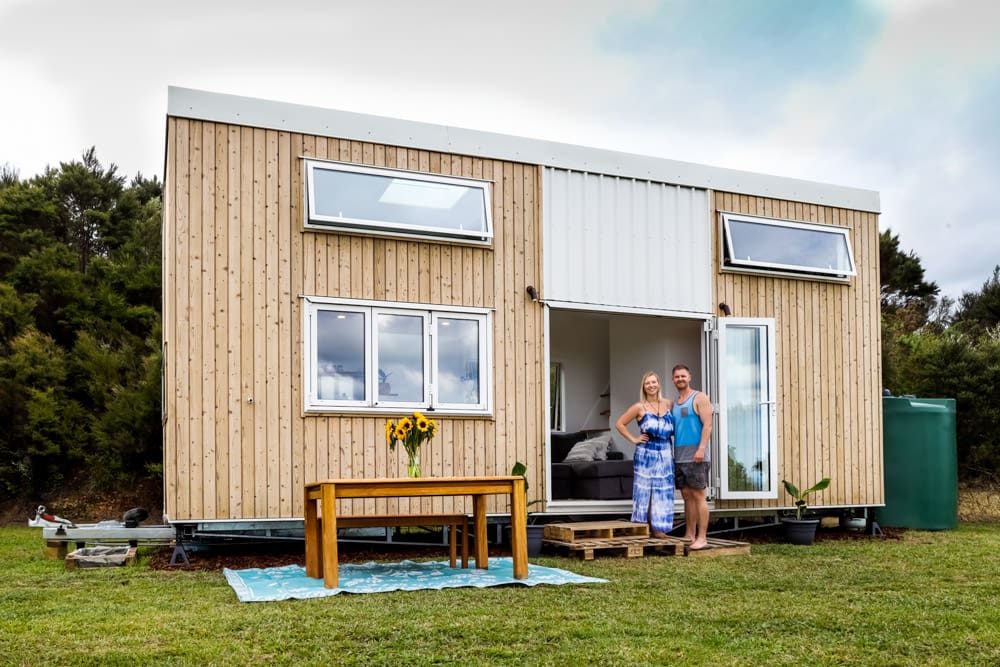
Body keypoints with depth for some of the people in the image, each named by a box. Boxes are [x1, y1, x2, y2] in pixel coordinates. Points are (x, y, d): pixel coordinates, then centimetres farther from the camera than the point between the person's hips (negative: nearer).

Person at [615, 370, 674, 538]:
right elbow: (620, 424, 0)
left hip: (665, 453, 4)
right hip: (646, 453, -3)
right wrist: (634, 439, -4)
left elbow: (673, 427, 21)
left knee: (662, 490, 4)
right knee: (645, 489, -1)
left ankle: (658, 527, 9)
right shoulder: (639, 407, -2)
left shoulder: (668, 404, 8)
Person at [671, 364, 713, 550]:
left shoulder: (699, 398, -2)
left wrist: (701, 448, -20)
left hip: (695, 456, -7)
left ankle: (702, 538, -7)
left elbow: (707, 425, -10)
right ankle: (689, 535, 12)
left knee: (698, 495, -7)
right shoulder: (674, 403, 18)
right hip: (679, 456, 7)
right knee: (686, 495, 8)